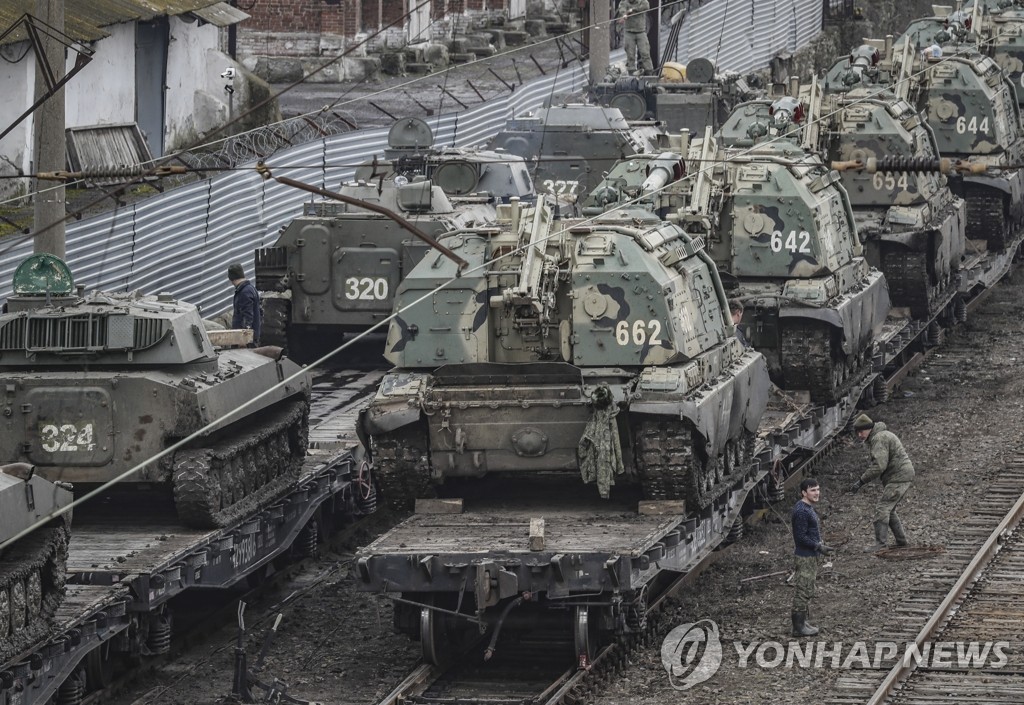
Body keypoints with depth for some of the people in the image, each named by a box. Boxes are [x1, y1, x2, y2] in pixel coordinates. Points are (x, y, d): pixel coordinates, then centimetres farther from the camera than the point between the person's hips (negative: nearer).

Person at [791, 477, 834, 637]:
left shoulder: (808, 508, 11)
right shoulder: (801, 511, -21)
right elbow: (801, 537, -23)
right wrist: (819, 547, -22)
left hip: (811, 556, 10)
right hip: (804, 557, -10)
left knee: (807, 592, 17)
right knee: (803, 592, -5)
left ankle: (802, 622, 26)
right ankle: (798, 627, 1)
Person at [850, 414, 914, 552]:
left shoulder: (879, 439, -16)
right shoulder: (883, 435, 18)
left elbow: (879, 466, -25)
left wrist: (861, 481, -23)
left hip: (898, 477, -11)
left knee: (882, 508, -13)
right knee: (888, 509, 16)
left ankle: (880, 542, -16)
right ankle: (901, 539, 20)